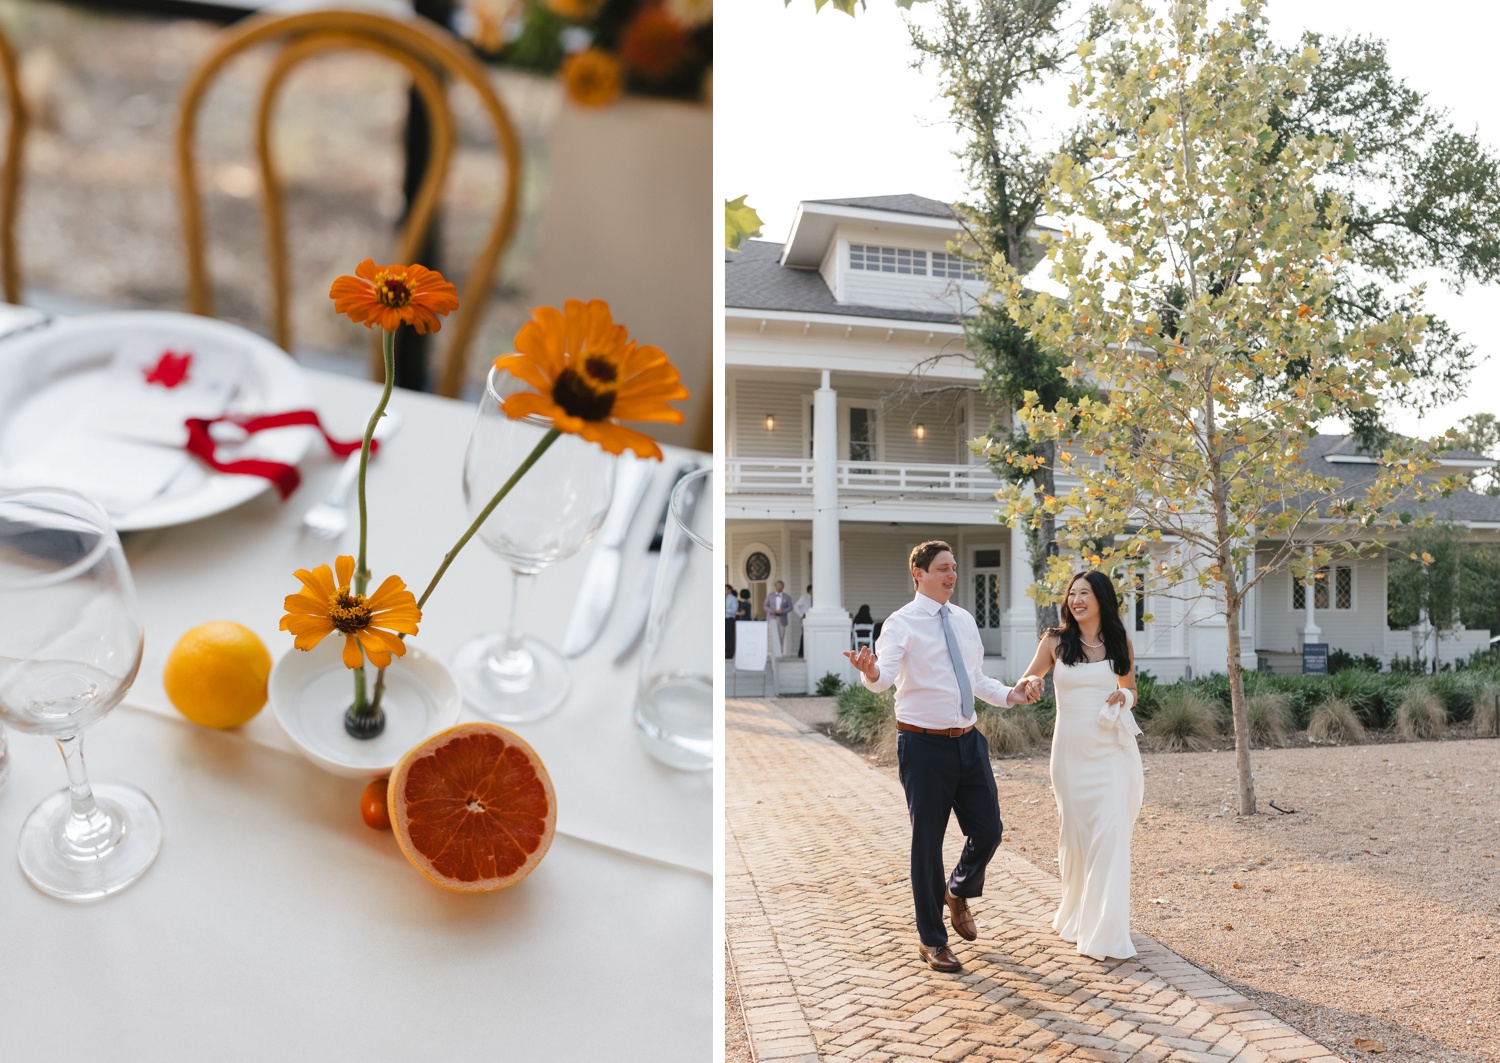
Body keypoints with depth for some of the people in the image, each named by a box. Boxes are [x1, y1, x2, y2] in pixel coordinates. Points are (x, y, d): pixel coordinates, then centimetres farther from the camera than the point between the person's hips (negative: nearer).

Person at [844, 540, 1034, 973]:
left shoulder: (965, 620, 10)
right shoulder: (902, 623, -10)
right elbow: (885, 674, -27)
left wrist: (1008, 694, 7)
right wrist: (871, 672, -48)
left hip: (968, 741, 6)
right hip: (924, 743, -6)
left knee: (987, 830, 8)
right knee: (927, 841, 4)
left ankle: (959, 891, 41)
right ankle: (931, 938, 23)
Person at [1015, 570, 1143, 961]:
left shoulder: (1120, 643, 5)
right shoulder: (1056, 641, 1)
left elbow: (1130, 688, 18)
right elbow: (1026, 682, 7)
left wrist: (1123, 697, -5)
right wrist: (1031, 682, -17)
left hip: (1111, 749, 0)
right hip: (1071, 748, 0)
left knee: (1110, 835, -7)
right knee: (1075, 835, 9)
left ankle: (1105, 932, 2)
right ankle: (1076, 916, 30)